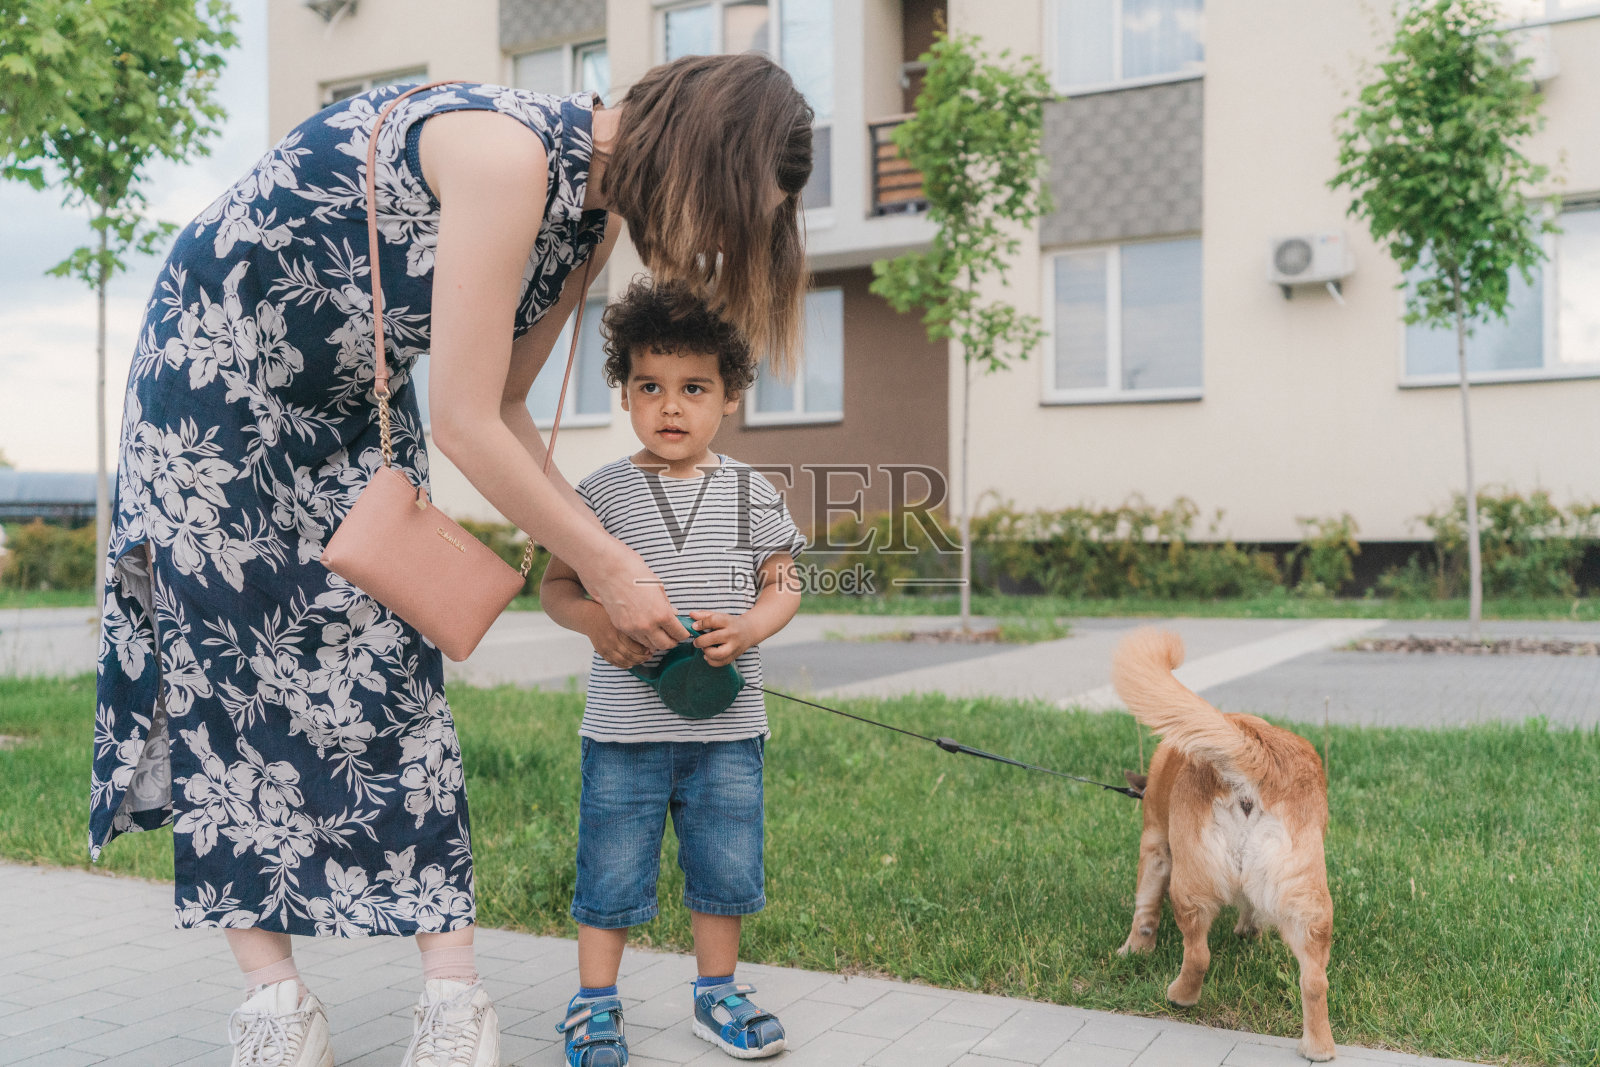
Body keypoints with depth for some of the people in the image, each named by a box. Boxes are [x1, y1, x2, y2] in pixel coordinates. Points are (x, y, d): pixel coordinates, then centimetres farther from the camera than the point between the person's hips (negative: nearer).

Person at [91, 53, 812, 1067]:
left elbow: (504, 408, 1)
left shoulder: (596, 206, -6)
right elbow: (466, 425, -32)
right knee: (236, 655, -5)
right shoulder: (511, 151, -33)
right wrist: (606, 565, -21)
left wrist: (597, 551, -6)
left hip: (358, 395, 7)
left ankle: (453, 985, -2)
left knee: (392, 655, -2)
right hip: (217, 365, -7)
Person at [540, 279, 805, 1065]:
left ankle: (716, 993, 33)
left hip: (726, 726, 2)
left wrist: (747, 629, -14)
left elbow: (783, 586, 6)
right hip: (624, 726, -2)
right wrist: (593, 619, -18)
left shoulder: (750, 493, 2)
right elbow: (555, 584, 2)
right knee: (611, 869, 7)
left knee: (725, 865, 13)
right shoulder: (602, 492, -2)